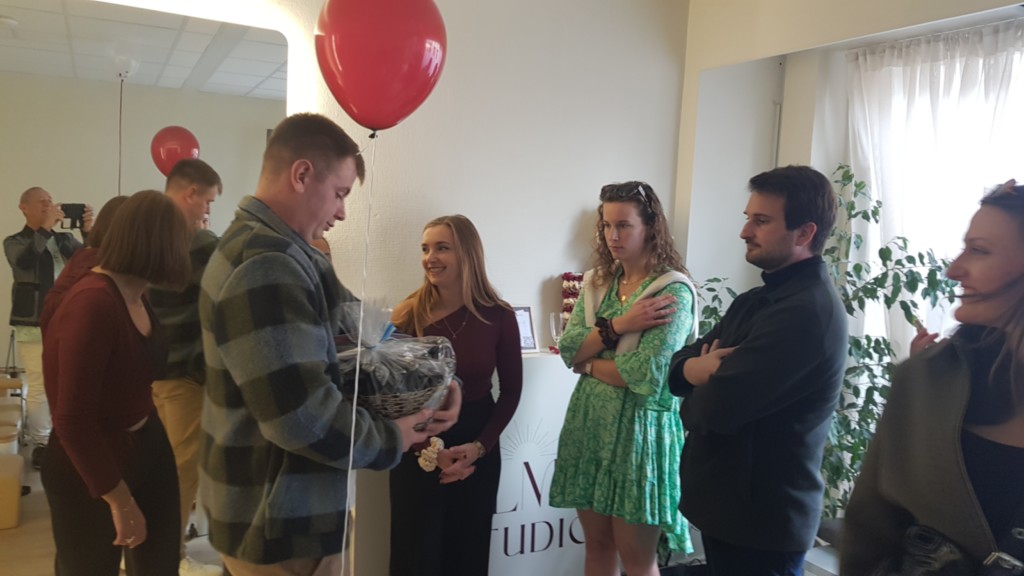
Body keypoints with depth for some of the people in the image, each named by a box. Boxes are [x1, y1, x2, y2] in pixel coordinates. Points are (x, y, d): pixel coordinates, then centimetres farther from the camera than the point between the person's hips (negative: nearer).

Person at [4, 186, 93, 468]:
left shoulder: (64, 240, 9)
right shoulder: (14, 242, 2)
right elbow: (25, 261, -20)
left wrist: (88, 232, -20)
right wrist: (46, 227, -23)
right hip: (33, 327, -3)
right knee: (38, 387, 0)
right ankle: (40, 444, 9)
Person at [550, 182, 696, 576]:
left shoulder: (673, 292, -13)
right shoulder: (596, 282, 8)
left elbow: (647, 376, -21)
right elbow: (568, 349, -2)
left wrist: (588, 363, -7)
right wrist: (617, 325, -17)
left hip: (639, 425, -6)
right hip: (589, 420, 6)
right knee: (596, 543, 17)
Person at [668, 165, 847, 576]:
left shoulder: (806, 313, -23)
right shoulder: (758, 299, 9)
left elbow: (714, 408, -28)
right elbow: (680, 364, 7)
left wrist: (698, 388, -5)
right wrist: (696, 369, -16)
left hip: (761, 521, -9)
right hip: (729, 507, 9)